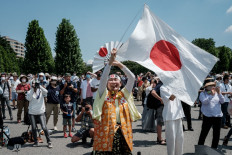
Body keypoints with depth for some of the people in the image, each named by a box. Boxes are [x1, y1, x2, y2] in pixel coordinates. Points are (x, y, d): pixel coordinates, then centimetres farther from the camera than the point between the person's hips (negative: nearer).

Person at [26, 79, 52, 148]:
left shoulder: (41, 91, 2)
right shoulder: (30, 92, 3)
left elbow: (46, 92, -19)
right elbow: (28, 98, -14)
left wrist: (39, 86, -26)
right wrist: (32, 89, -18)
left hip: (40, 112, -1)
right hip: (32, 112, 2)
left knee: (44, 127, -4)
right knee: (33, 128, 8)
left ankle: (49, 142, 6)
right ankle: (35, 142, 23)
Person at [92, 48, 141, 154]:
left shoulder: (124, 94, 12)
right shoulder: (104, 94, 6)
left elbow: (132, 78, 6)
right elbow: (103, 78, -8)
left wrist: (119, 64, 2)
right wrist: (111, 61, -14)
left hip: (123, 132, 3)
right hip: (106, 132, -2)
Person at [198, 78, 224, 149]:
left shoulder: (216, 93, 9)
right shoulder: (203, 94, -2)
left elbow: (222, 101, 1)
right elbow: (204, 102, -17)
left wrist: (219, 93, -12)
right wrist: (211, 95, -24)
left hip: (218, 116, 5)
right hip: (208, 116, -4)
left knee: (216, 134, 12)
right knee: (203, 133, 0)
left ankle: (214, 148, 29)